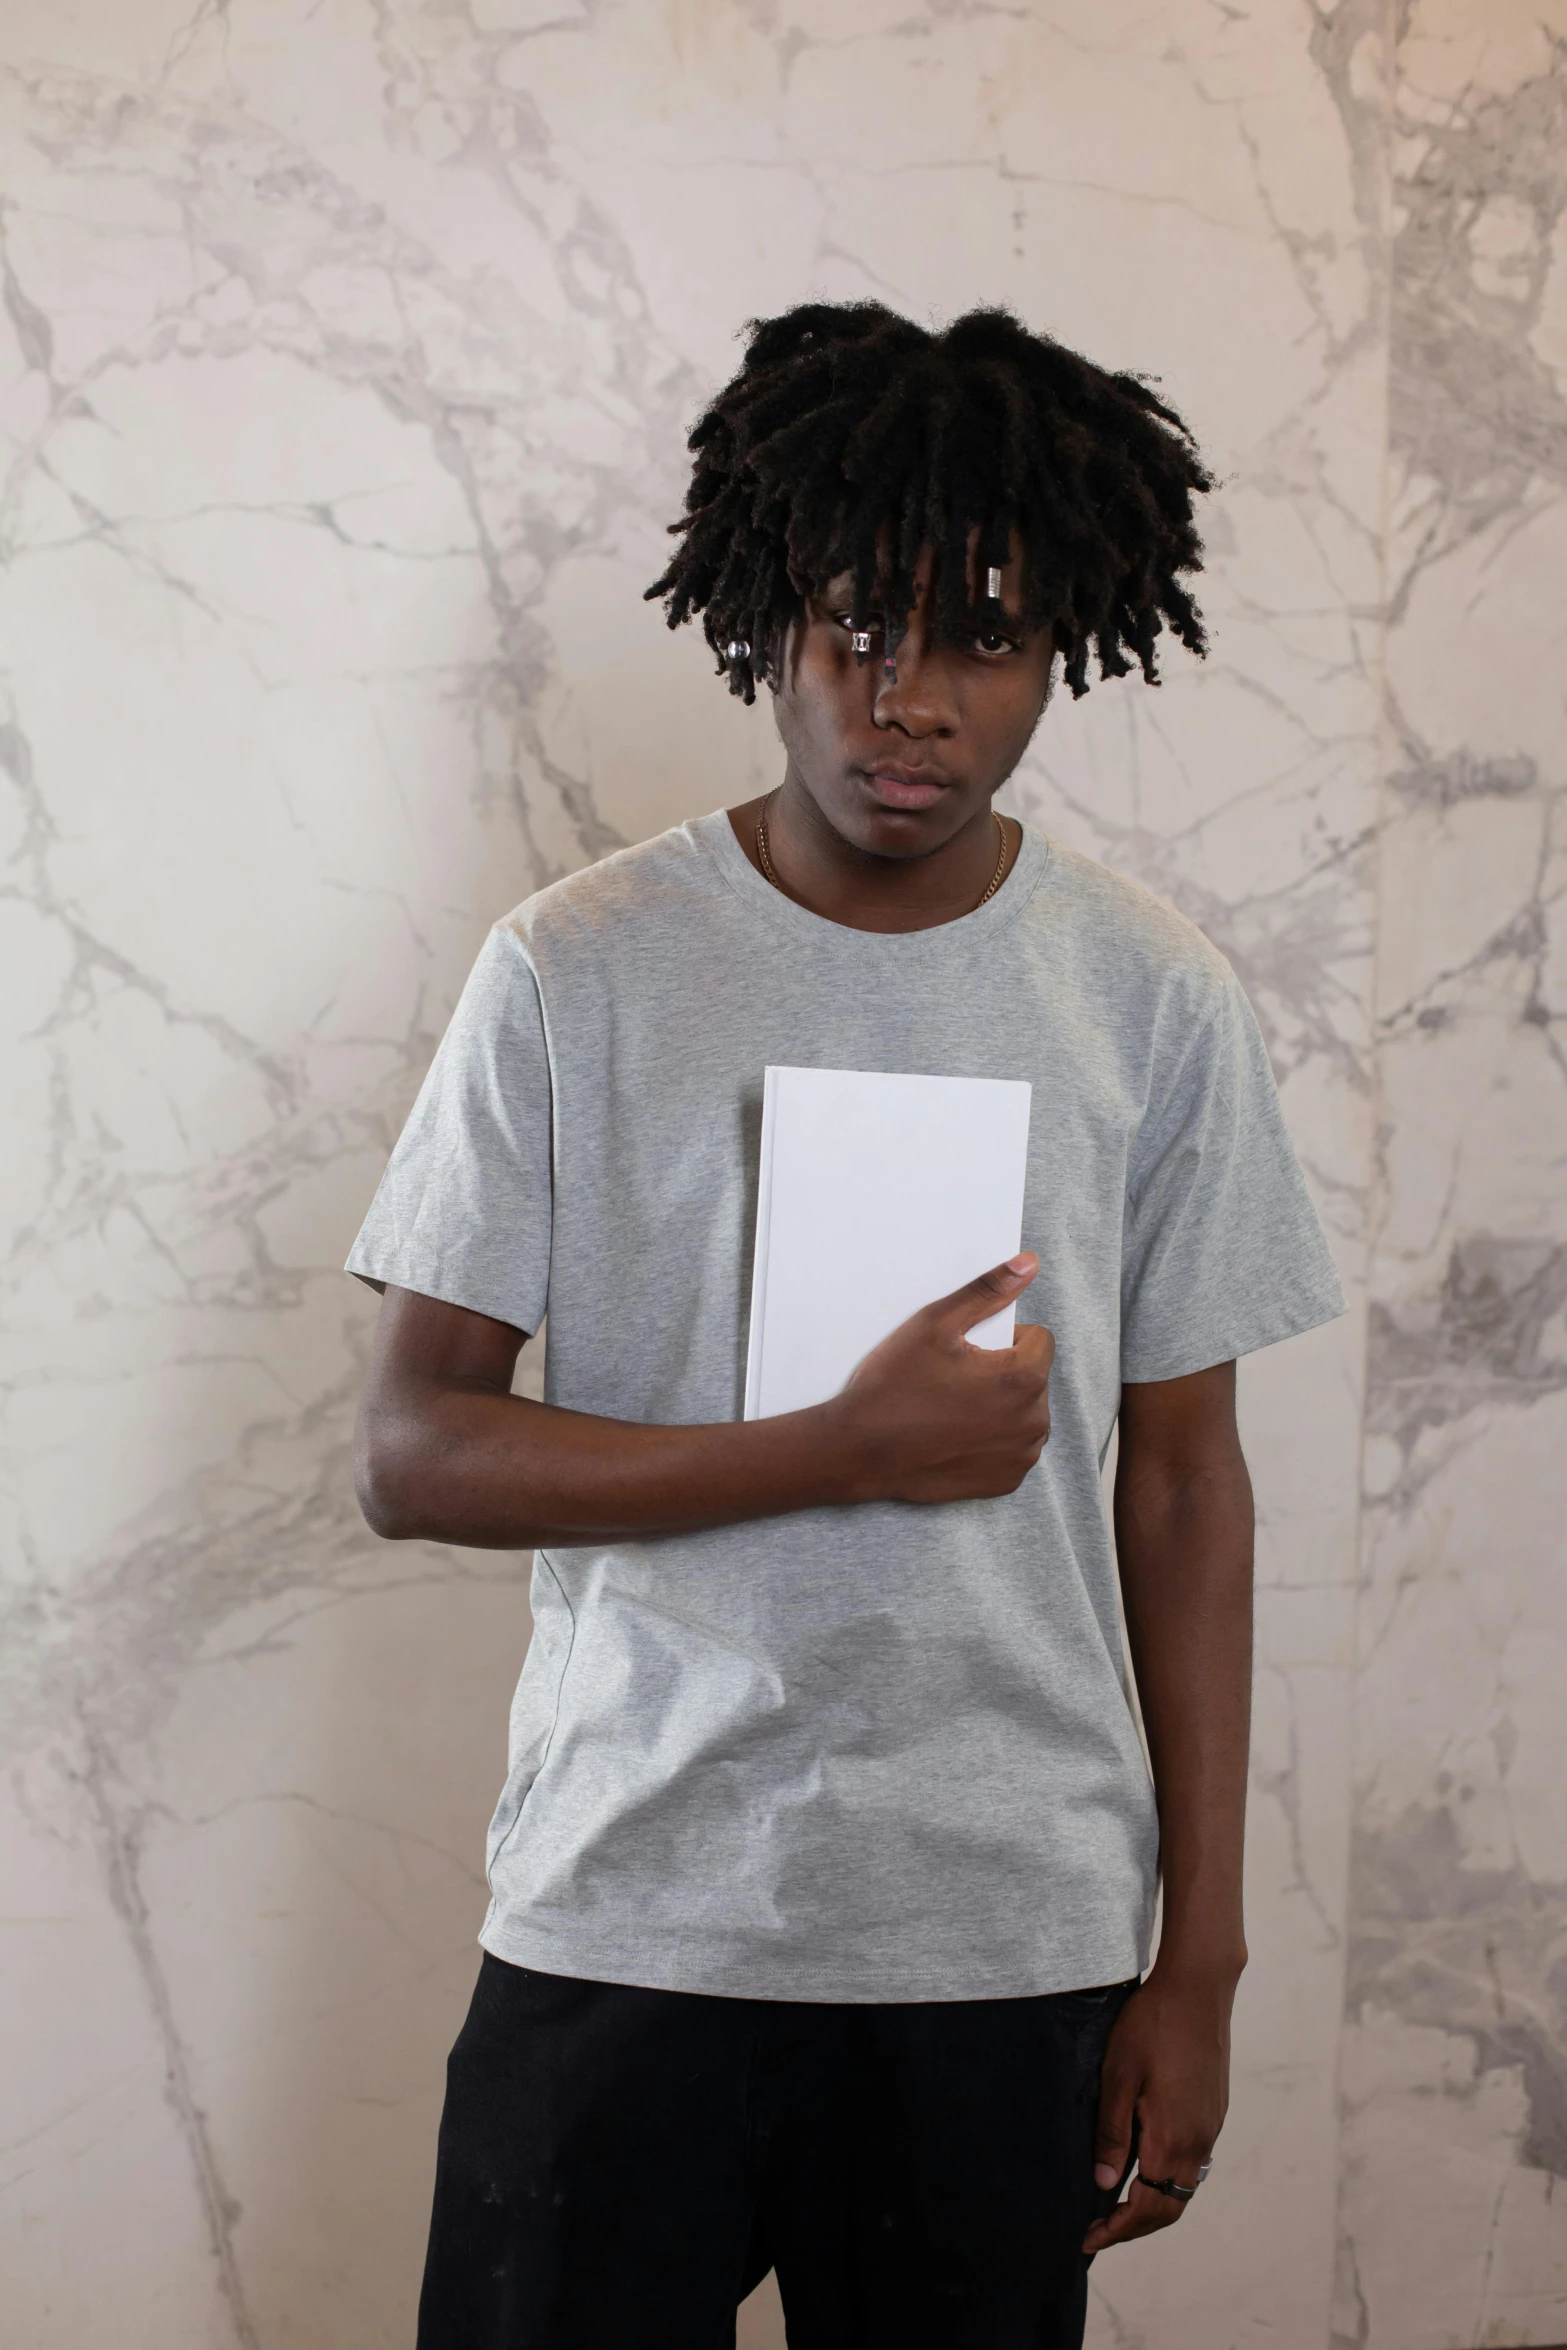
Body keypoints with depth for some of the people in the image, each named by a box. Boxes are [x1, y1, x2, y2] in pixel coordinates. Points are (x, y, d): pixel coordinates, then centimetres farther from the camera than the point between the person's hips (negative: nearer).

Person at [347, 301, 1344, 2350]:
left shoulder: (1158, 1004, 0)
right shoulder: (576, 971, -5)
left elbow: (1184, 1482, 5)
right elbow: (413, 1453, -7)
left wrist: (1200, 1957, 3)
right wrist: (855, 1449, -18)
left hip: (1010, 1942, 2)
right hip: (622, 1921, -1)